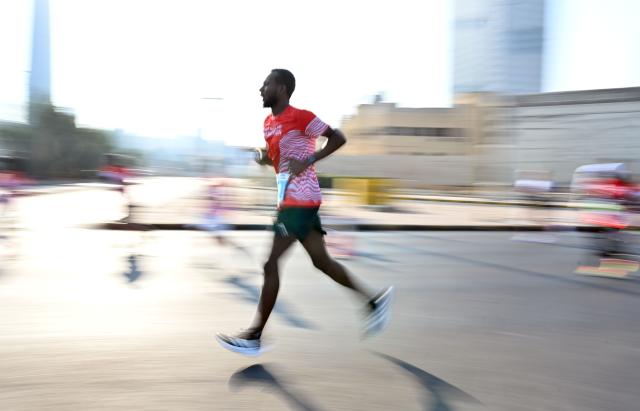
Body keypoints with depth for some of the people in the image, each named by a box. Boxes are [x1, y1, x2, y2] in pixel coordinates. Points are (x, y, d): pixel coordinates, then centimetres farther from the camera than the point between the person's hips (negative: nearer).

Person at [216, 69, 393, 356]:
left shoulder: (300, 117, -12)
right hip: (291, 200, 10)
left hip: (300, 200, -10)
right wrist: (264, 157, 5)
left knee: (271, 264, -7)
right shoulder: (269, 123, 15)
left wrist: (308, 161, -22)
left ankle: (254, 337, 2)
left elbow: (338, 138, -13)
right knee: (322, 261, 12)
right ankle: (373, 300, 23)